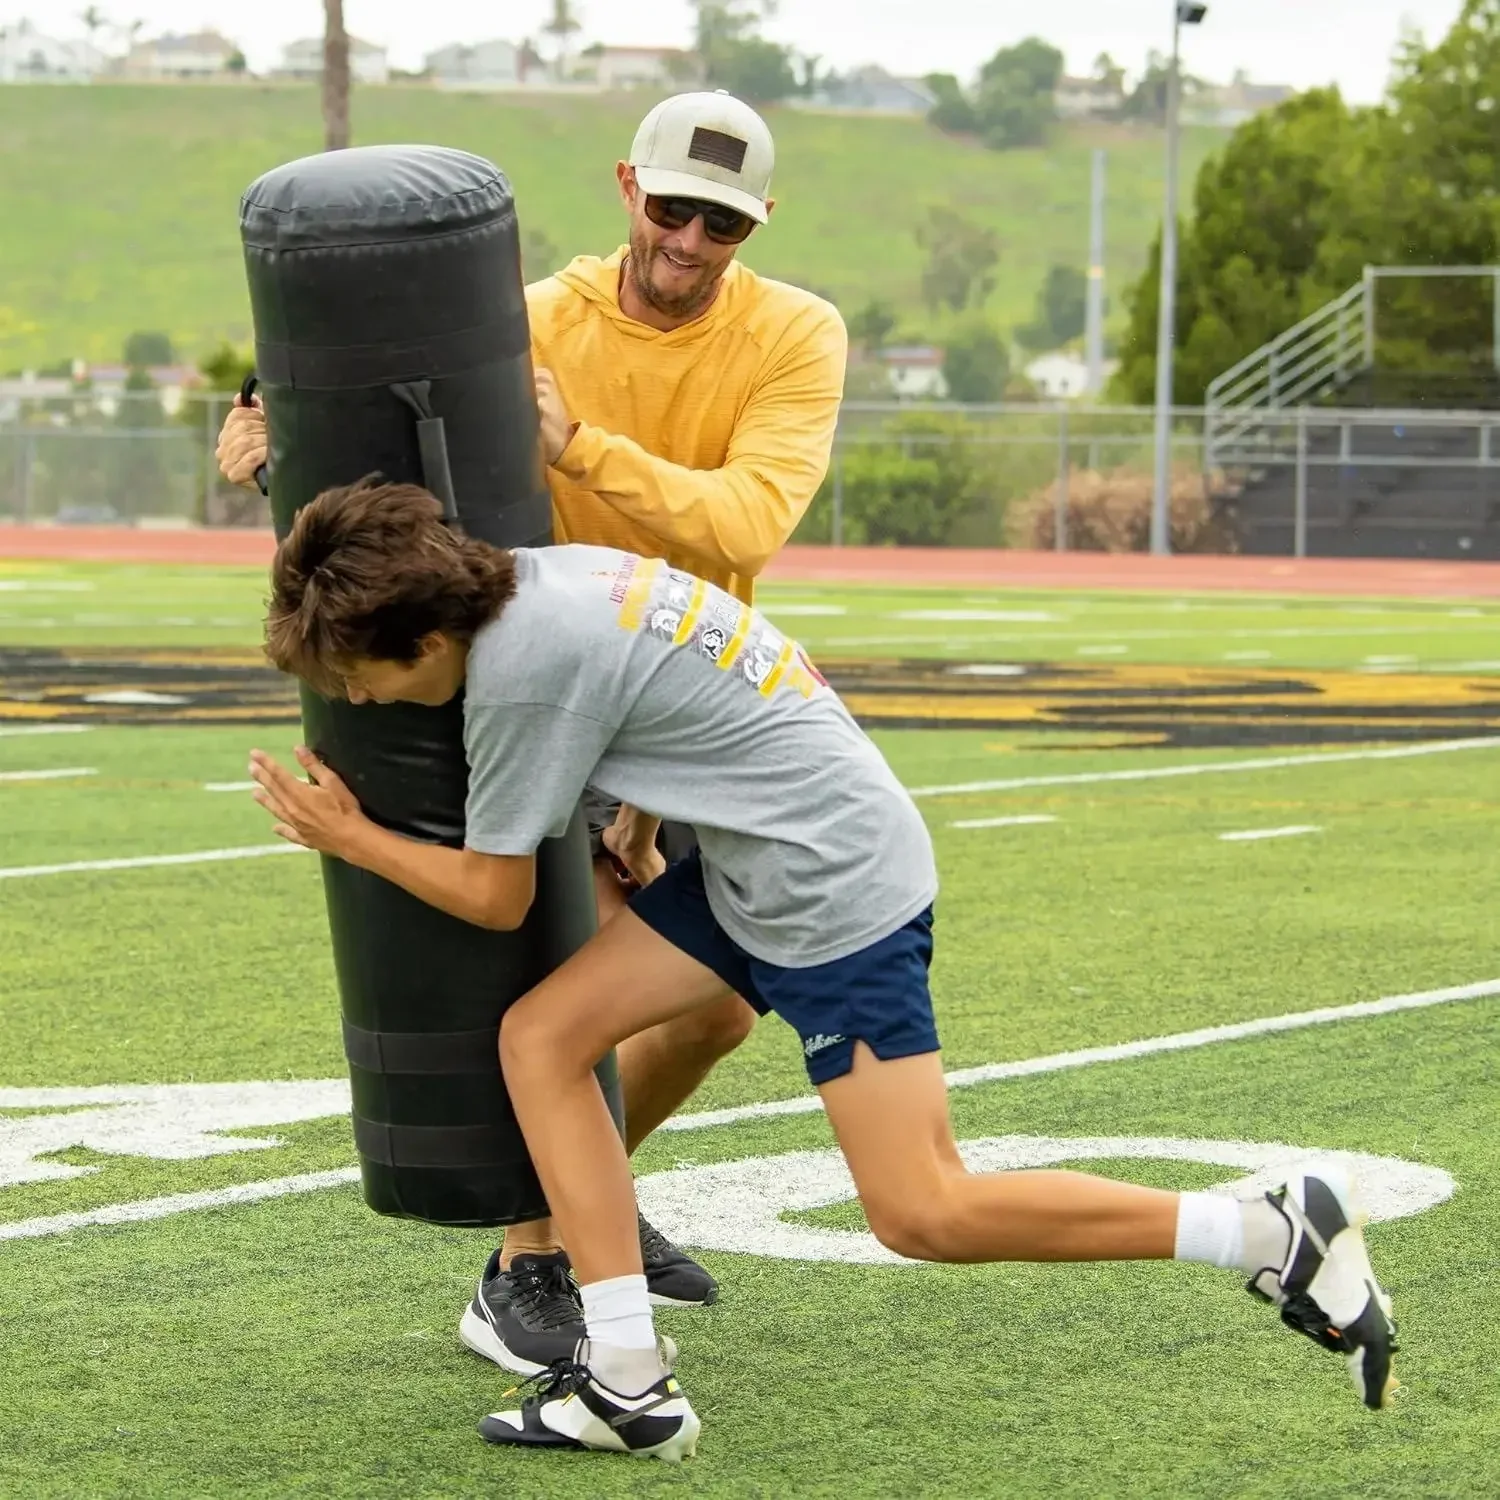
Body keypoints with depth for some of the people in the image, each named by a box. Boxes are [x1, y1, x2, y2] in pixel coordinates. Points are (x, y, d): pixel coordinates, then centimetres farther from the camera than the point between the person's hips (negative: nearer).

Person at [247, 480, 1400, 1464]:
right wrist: (641, 817, 20)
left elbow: (495, 896, -8)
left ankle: (1279, 1236, -1)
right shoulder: (544, 572, 4)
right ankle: (629, 1385, 3)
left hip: (837, 881, -10)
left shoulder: (522, 668, -22)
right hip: (747, 867, 10)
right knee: (541, 1037, 2)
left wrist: (351, 840, 4)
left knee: (922, 1215, -7)